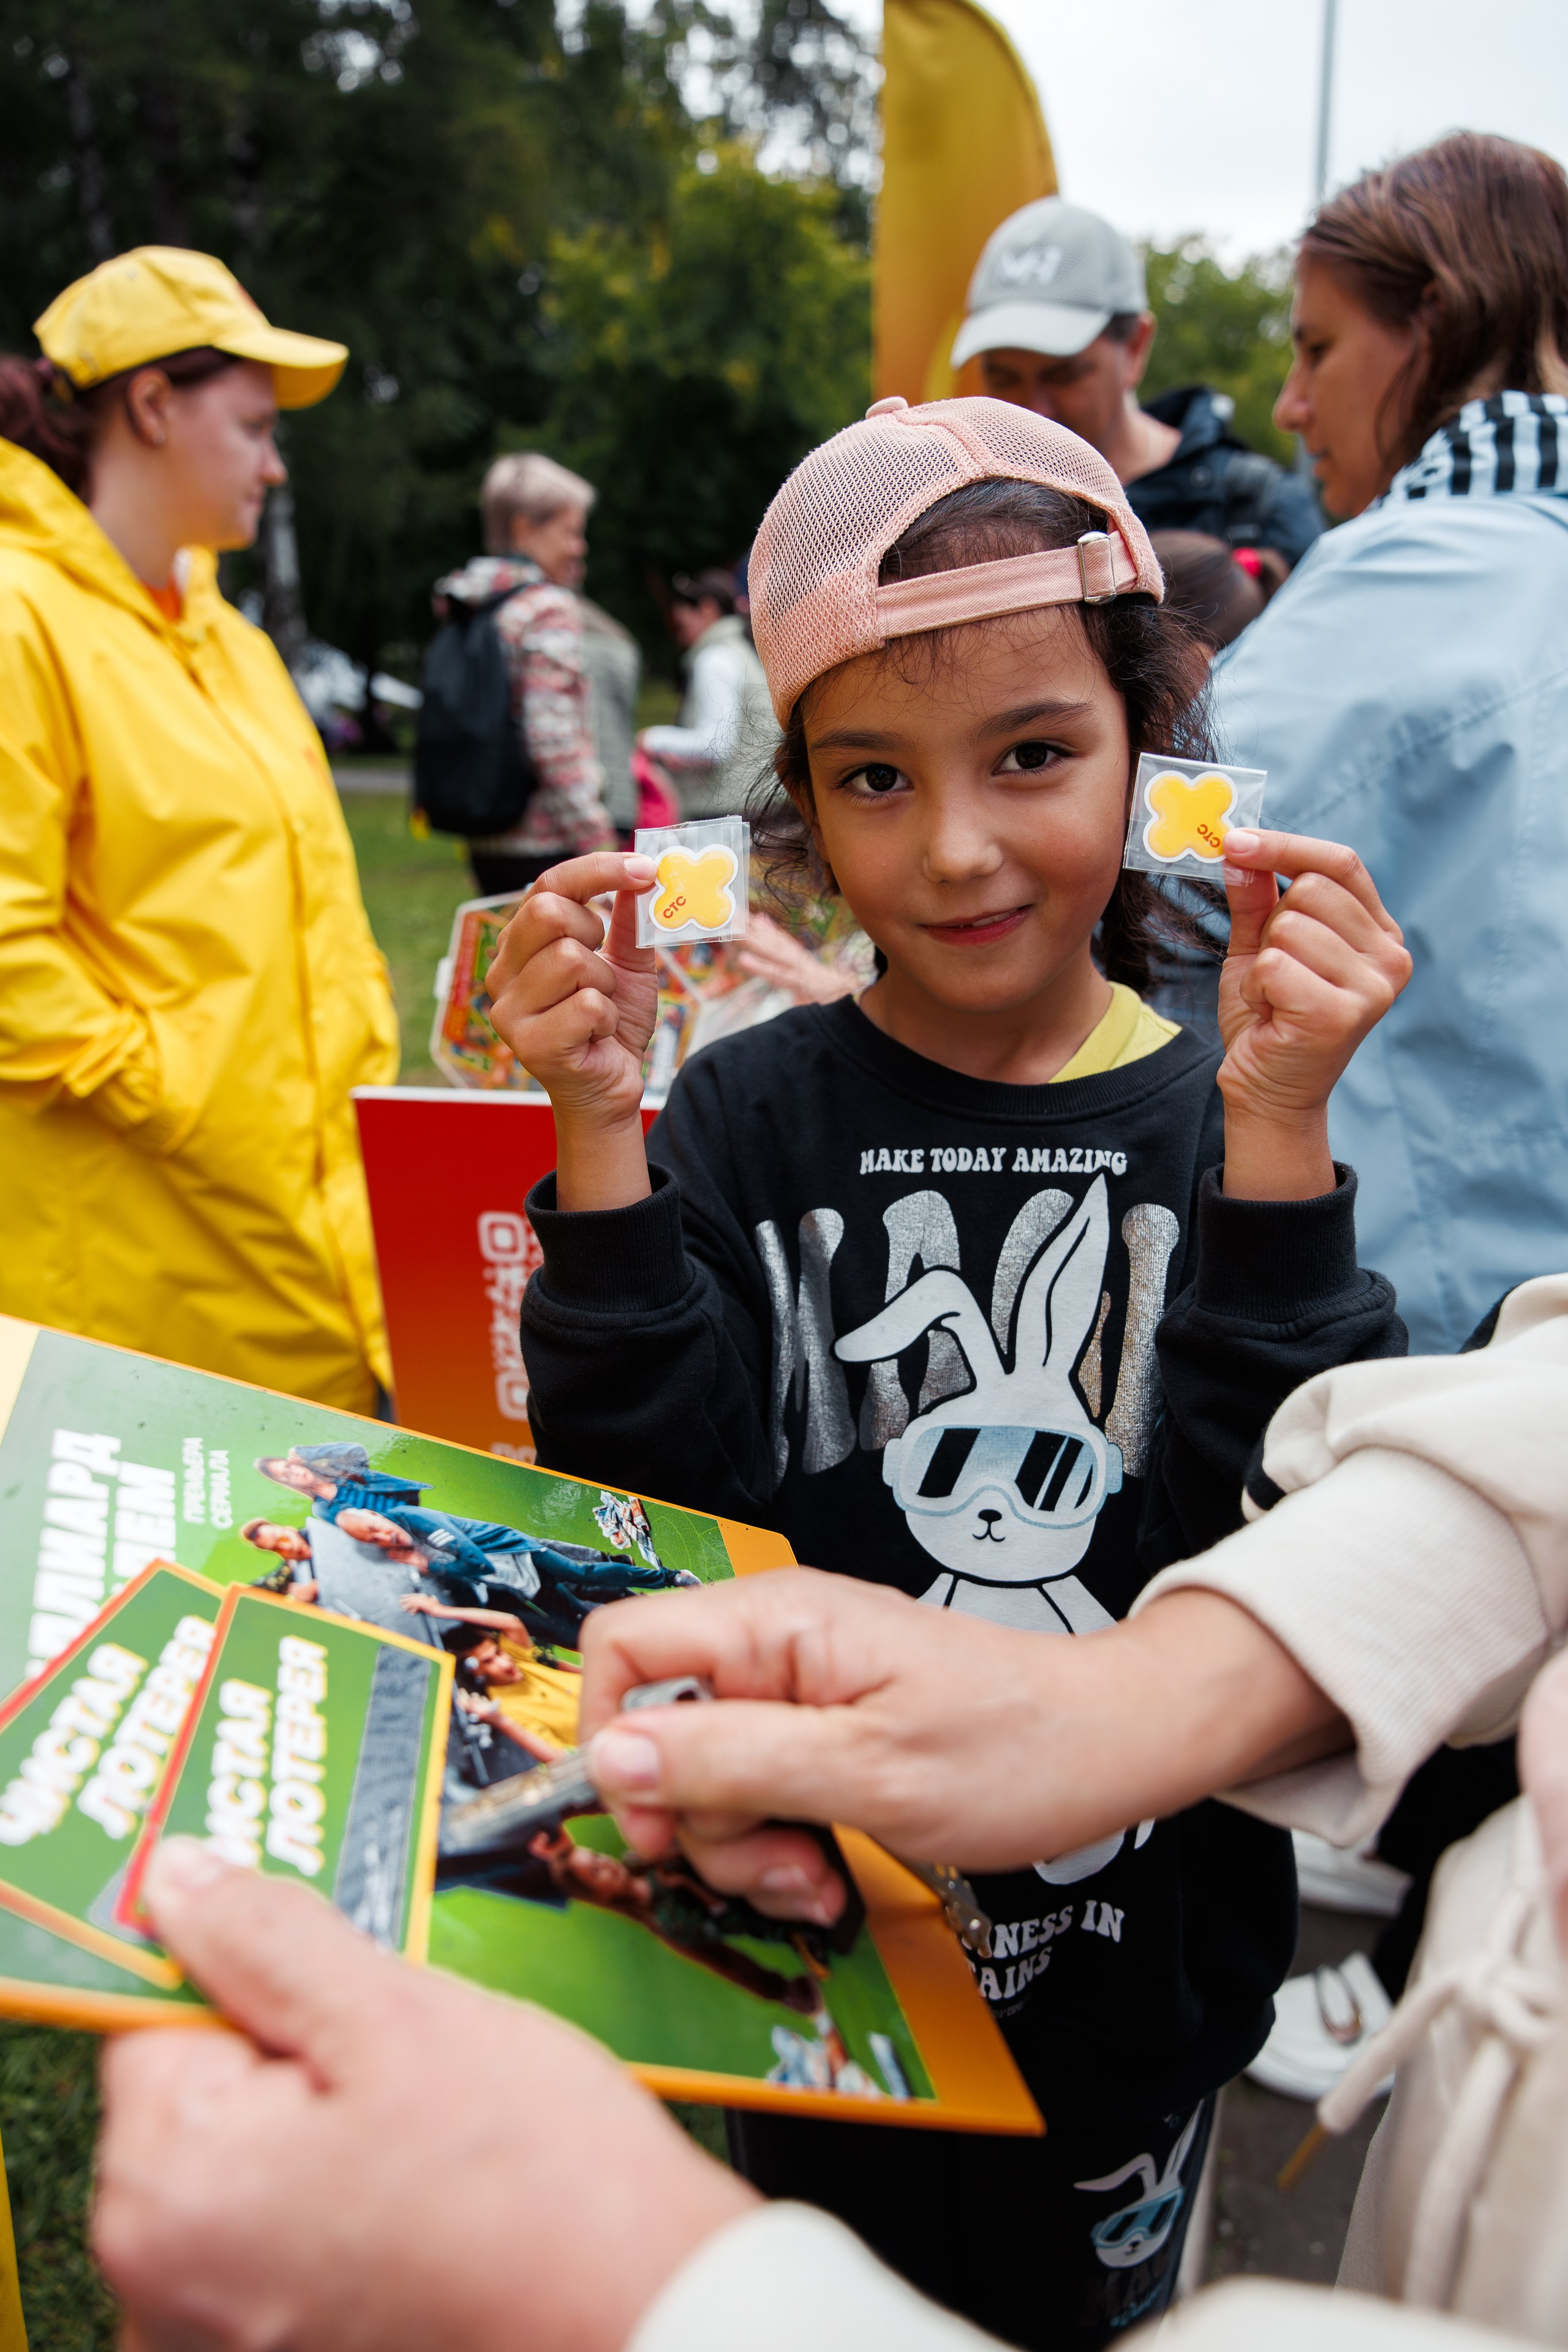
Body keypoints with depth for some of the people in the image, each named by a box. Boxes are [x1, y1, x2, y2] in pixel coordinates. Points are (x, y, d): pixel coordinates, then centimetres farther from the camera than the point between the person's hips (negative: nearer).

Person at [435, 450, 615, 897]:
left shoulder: (467, 605, 13)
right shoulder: (550, 609, -11)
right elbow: (555, 740, -19)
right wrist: (599, 842, -17)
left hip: (486, 844, 8)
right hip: (548, 844, -8)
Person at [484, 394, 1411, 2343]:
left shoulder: (1230, 1119, -11)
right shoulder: (752, 1117, -12)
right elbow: (655, 1517, -18)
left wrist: (1274, 1140, -30)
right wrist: (597, 1143, -28)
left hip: (1136, 1980, 1)